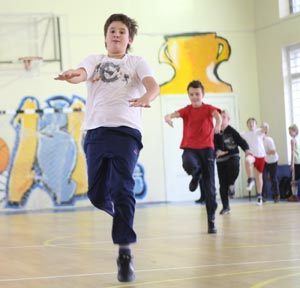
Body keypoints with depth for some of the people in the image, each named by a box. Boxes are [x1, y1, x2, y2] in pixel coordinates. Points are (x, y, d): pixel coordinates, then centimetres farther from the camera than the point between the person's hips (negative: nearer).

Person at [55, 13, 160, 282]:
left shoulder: (136, 62, 14)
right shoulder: (94, 60, 18)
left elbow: (153, 85, -5)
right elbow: (81, 75, -6)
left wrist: (146, 97, -31)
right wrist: (72, 75, -32)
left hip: (126, 131, -3)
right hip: (96, 130, 3)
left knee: (122, 189, -16)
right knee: (97, 194, 4)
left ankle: (125, 252, -14)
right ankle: (122, 215, 38)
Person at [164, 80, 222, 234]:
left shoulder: (208, 108, 1)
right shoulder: (186, 110, 5)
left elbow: (217, 115, -22)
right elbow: (171, 115, -11)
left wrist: (218, 125, -46)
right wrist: (168, 117, -37)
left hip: (206, 148, 0)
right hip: (189, 148, 0)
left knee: (210, 186, -2)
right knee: (189, 164, -36)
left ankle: (211, 221, 7)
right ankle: (196, 175, 3)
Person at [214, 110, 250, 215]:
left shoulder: (232, 131, -4)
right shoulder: (215, 132, 3)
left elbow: (241, 141, -12)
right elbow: (213, 144, -8)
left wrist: (247, 150, -30)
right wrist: (217, 151, -29)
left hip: (233, 156, -3)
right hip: (221, 160, 3)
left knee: (234, 167, -39)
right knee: (223, 185, 1)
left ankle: (231, 184, -9)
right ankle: (226, 207, 12)